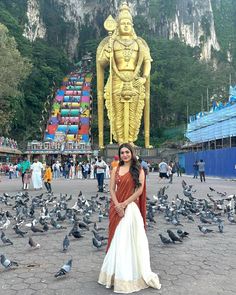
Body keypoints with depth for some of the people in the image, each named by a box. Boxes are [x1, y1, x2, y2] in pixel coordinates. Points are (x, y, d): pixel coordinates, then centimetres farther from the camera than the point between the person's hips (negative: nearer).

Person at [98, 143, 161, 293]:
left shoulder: (138, 170, 1)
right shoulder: (116, 170, 9)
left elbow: (140, 190, -8)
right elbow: (112, 189, 3)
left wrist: (124, 204, -13)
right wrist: (117, 206, -11)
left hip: (131, 207, -3)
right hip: (117, 207, 3)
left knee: (129, 239, 0)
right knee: (117, 239, 7)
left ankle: (132, 274, 13)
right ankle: (117, 273, 19)